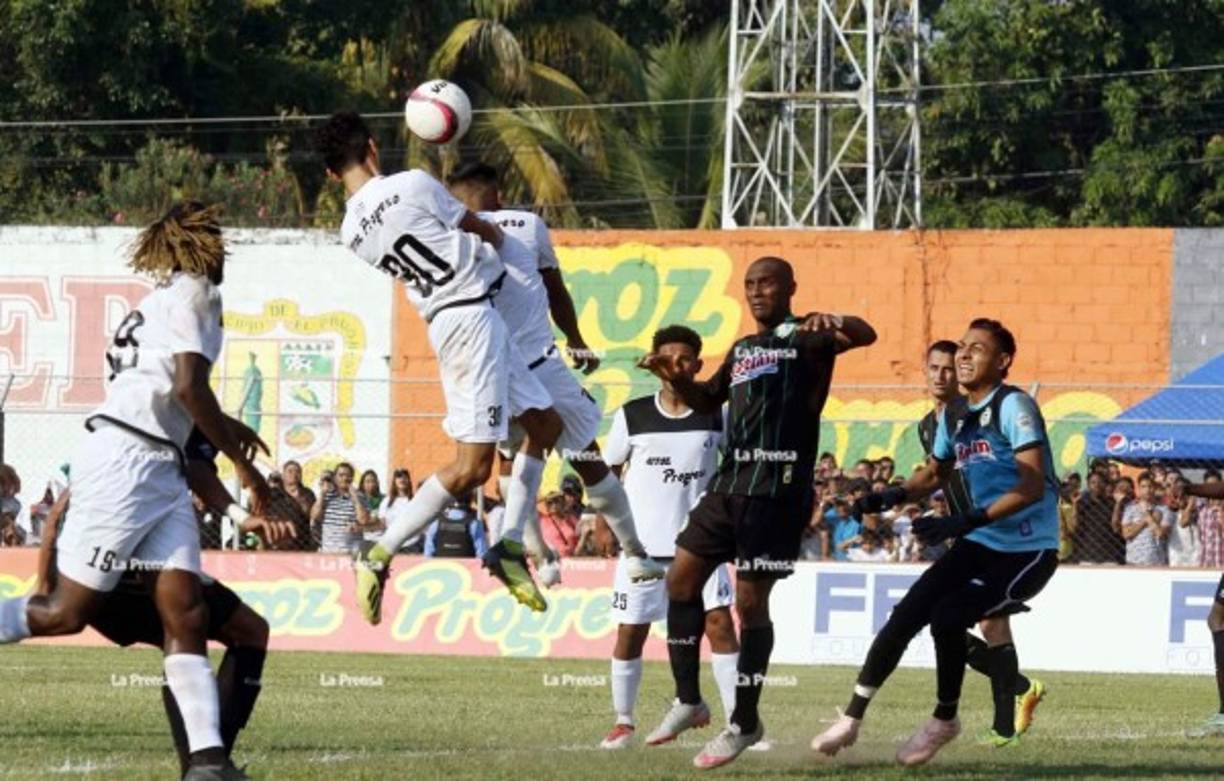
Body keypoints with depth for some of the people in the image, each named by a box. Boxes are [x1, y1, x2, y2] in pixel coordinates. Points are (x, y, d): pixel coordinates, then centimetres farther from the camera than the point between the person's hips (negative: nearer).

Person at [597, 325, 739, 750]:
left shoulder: (715, 416, 1)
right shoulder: (632, 416, -1)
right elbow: (609, 471, 9)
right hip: (642, 543, 0)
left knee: (720, 623, -11)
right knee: (630, 632, 4)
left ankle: (738, 720, -8)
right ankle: (623, 722, 19)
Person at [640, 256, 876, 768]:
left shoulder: (807, 338, -3)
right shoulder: (742, 350, 21)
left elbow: (865, 336, -23)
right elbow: (707, 400, 34)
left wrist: (834, 323, -46)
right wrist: (675, 378, 12)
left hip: (777, 489, -8)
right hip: (730, 481, 8)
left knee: (750, 600, -6)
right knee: (682, 578, 6)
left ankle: (745, 723, 4)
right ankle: (688, 701, 16)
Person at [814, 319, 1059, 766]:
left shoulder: (1013, 406, -16)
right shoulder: (954, 414, 9)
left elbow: (1032, 486, -25)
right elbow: (936, 474, 26)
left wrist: (966, 522, -30)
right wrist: (892, 497, 5)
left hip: (1028, 551, -7)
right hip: (980, 544, 7)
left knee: (948, 617, -22)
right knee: (907, 614, -5)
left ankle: (944, 721, 1)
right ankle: (852, 719, 2)